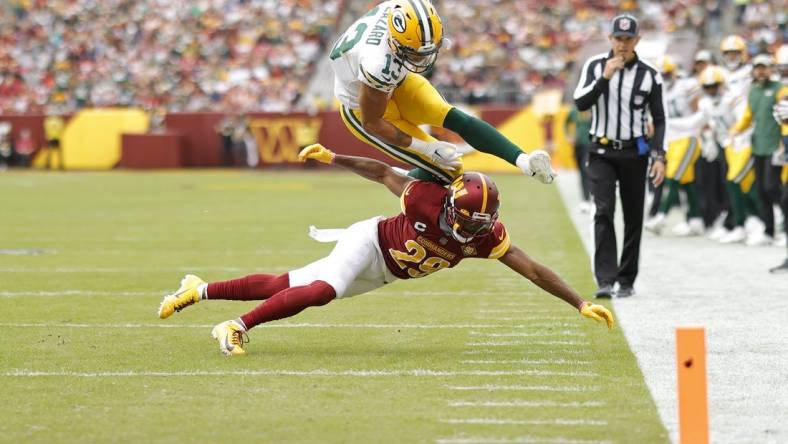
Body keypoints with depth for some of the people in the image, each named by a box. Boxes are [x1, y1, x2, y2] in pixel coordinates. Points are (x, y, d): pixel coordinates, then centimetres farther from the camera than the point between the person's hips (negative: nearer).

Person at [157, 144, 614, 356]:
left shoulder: (486, 235, -23)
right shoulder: (428, 200, -34)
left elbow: (532, 269, -21)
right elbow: (385, 173, -18)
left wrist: (581, 303, -25)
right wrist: (333, 158, -15)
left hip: (382, 273, 5)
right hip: (368, 243, -5)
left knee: (285, 286, 8)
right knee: (322, 289, -33)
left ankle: (200, 290, 19)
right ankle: (237, 327, -17)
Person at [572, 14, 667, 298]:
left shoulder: (650, 75, -1)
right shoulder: (595, 66, 0)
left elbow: (658, 119, 4)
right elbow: (581, 103, -10)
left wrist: (659, 157, -5)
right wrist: (605, 77, -21)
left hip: (634, 153, 1)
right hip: (602, 152, -1)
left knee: (633, 218, 4)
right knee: (604, 212, -14)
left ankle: (626, 281, 15)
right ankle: (605, 280, -21)